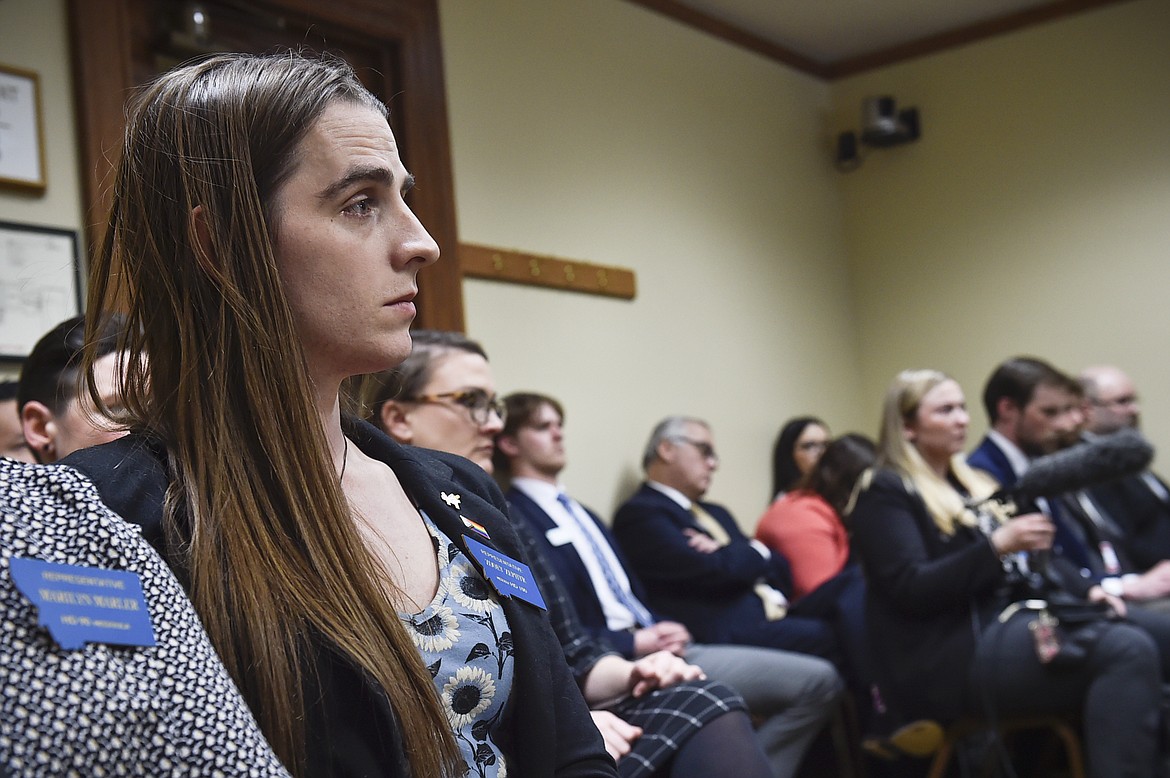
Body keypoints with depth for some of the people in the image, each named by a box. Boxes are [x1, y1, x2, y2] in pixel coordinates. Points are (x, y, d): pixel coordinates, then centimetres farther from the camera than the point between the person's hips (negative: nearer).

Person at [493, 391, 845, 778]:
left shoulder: (581, 513, 24)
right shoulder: (513, 521, -6)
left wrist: (663, 630, 1)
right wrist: (636, 643, -16)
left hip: (656, 644, 9)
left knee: (819, 680, -3)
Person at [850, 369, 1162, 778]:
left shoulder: (973, 483, 22)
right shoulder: (885, 494, -2)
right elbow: (912, 589, -14)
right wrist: (997, 544, -21)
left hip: (1002, 624, 8)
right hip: (949, 656, -8)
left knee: (1139, 642, -17)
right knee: (1127, 652, -25)